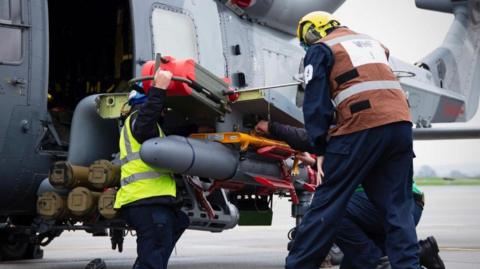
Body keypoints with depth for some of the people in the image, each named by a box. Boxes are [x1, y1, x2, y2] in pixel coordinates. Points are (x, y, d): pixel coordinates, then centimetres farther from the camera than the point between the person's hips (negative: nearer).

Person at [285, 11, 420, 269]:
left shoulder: (321, 49, 10)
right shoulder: (372, 42, 30)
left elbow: (316, 104, 1)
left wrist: (320, 150, 2)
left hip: (362, 127, -6)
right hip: (401, 122, 6)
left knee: (327, 202, 0)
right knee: (397, 207, 6)